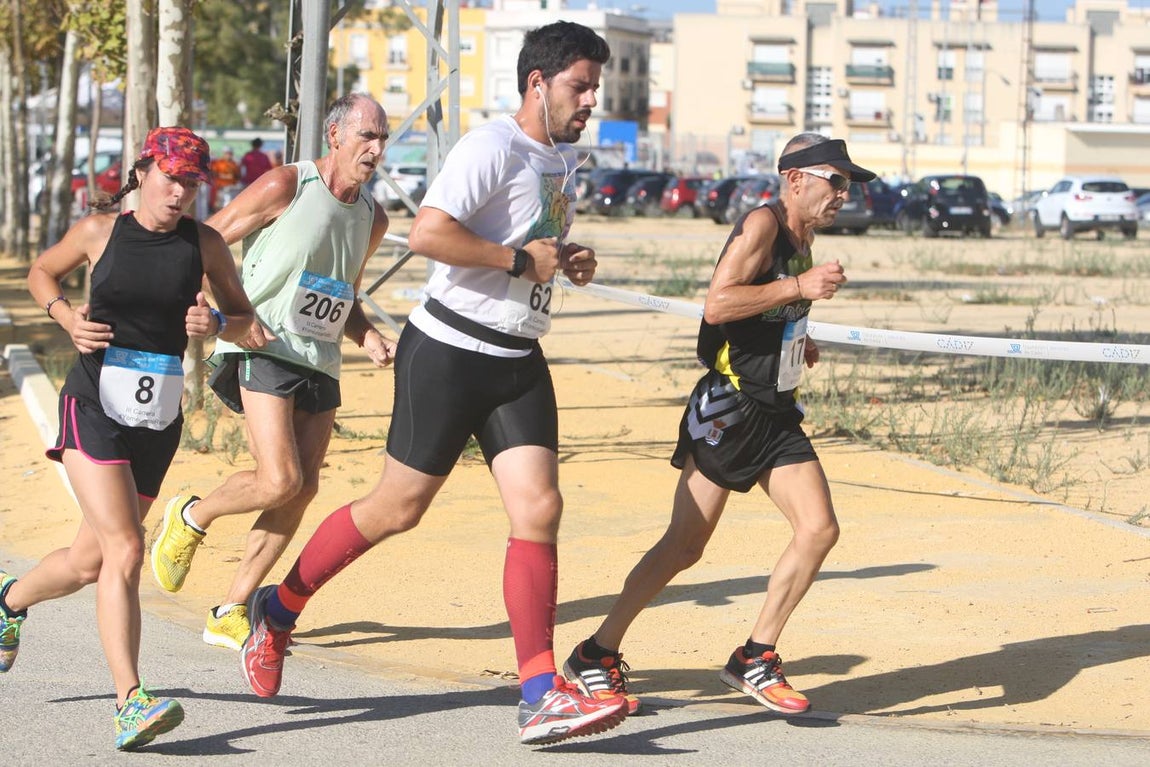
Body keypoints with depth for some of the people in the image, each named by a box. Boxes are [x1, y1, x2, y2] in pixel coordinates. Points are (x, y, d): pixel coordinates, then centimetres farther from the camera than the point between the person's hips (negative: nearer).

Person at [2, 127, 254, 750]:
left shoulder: (205, 245, 2)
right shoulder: (99, 232, -1)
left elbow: (243, 316, 11)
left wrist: (217, 325, -11)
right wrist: (67, 318, -2)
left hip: (158, 419, 3)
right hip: (94, 403, -3)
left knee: (89, 561, 14)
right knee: (124, 550, -19)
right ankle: (130, 703, -21)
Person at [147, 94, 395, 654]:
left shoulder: (372, 218, 14)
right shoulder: (285, 187, -7)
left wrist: (369, 338, 6)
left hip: (320, 364, 7)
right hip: (262, 352, -7)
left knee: (303, 489, -2)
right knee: (280, 480, -19)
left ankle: (230, 613, 7)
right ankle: (191, 517, 11)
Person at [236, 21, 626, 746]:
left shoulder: (565, 159, 15)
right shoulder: (494, 146, -15)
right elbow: (427, 232, -27)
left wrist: (570, 260, 9)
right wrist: (523, 260, -21)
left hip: (518, 361, 8)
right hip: (450, 352, -7)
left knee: (539, 509, -7)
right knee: (398, 508, 2)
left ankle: (542, 698, -10)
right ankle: (279, 611, 24)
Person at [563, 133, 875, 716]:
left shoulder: (801, 238, 14)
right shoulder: (763, 224, -12)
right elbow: (718, 304, -24)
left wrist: (795, 344, 14)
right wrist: (799, 287, -24)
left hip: (776, 413, 8)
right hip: (728, 407, -8)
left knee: (819, 530, -7)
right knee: (685, 545, -5)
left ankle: (755, 659, 5)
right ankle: (597, 655, 9)